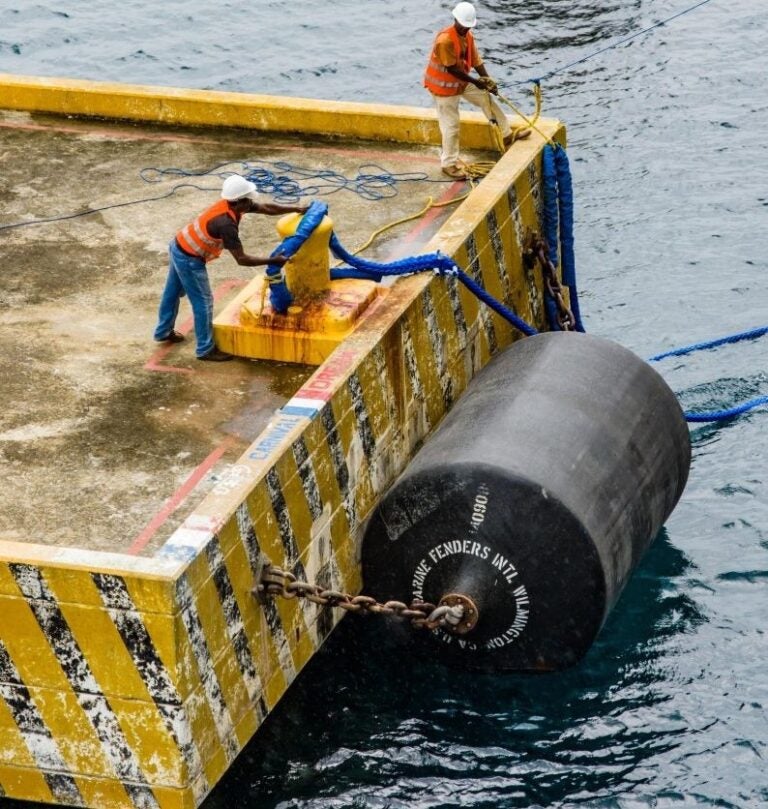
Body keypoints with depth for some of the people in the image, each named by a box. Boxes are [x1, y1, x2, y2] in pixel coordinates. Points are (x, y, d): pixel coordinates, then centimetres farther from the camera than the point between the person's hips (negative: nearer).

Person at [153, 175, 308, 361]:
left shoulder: (230, 204, -7)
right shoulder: (226, 224, -32)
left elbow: (267, 208, 3)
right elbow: (241, 259, -28)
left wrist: (297, 209, 2)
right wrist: (272, 260, -23)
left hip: (179, 248, 9)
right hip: (189, 259, -9)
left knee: (173, 292, 26)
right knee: (203, 302, 4)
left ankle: (163, 332, 46)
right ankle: (205, 349, 17)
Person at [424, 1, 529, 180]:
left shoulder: (468, 36, -3)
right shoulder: (445, 40, -31)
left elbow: (476, 61, -1)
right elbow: (452, 69, -28)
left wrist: (488, 81, -15)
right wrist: (476, 82, -24)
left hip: (462, 81, 8)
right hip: (444, 85, -8)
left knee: (487, 99, 10)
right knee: (451, 125, -3)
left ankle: (508, 136, 22)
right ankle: (449, 164, 10)